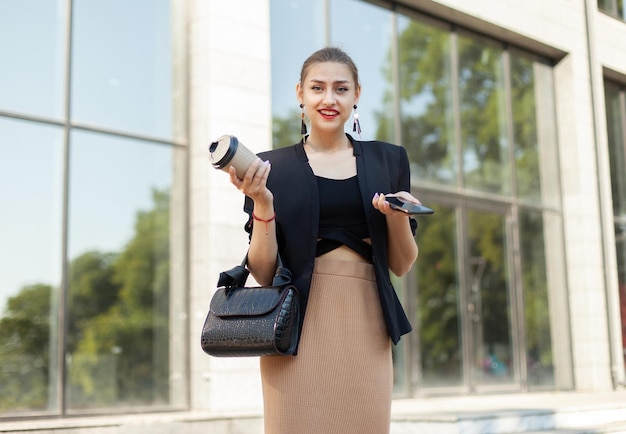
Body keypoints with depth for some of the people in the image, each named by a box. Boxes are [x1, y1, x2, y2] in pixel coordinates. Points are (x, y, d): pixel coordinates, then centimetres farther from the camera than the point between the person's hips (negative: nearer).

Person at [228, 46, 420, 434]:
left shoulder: (387, 160, 11)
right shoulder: (273, 167, 4)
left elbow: (401, 265, 12)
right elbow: (264, 273, 0)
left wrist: (398, 217, -7)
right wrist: (262, 202, -13)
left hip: (365, 324, 2)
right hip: (300, 325, -2)